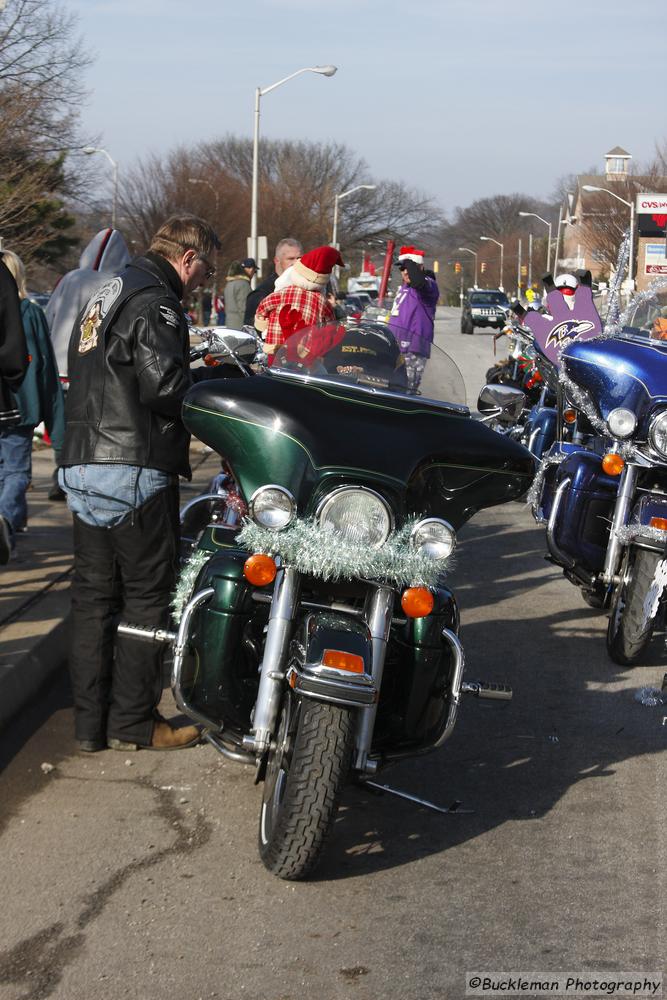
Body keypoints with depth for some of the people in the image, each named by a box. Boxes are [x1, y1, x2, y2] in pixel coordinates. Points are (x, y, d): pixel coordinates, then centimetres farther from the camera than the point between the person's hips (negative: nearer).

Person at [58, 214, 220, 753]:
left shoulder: (104, 294, 20)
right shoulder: (155, 303, -11)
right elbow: (166, 387, -22)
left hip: (81, 465, 9)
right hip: (134, 469, -9)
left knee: (93, 595, 11)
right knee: (148, 597, 0)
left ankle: (90, 721, 14)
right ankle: (131, 722, 5)